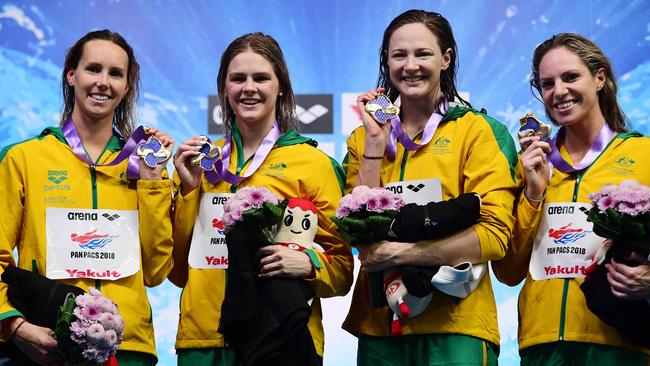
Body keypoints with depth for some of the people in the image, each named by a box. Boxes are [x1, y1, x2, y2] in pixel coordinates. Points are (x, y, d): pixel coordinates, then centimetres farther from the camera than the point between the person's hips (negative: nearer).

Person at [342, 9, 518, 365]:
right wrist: (376, 141, -5)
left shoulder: (477, 130, -1)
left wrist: (403, 252, -17)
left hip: (454, 323, -3)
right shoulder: (363, 137, 10)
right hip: (379, 323, 3)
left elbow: (494, 235, -10)